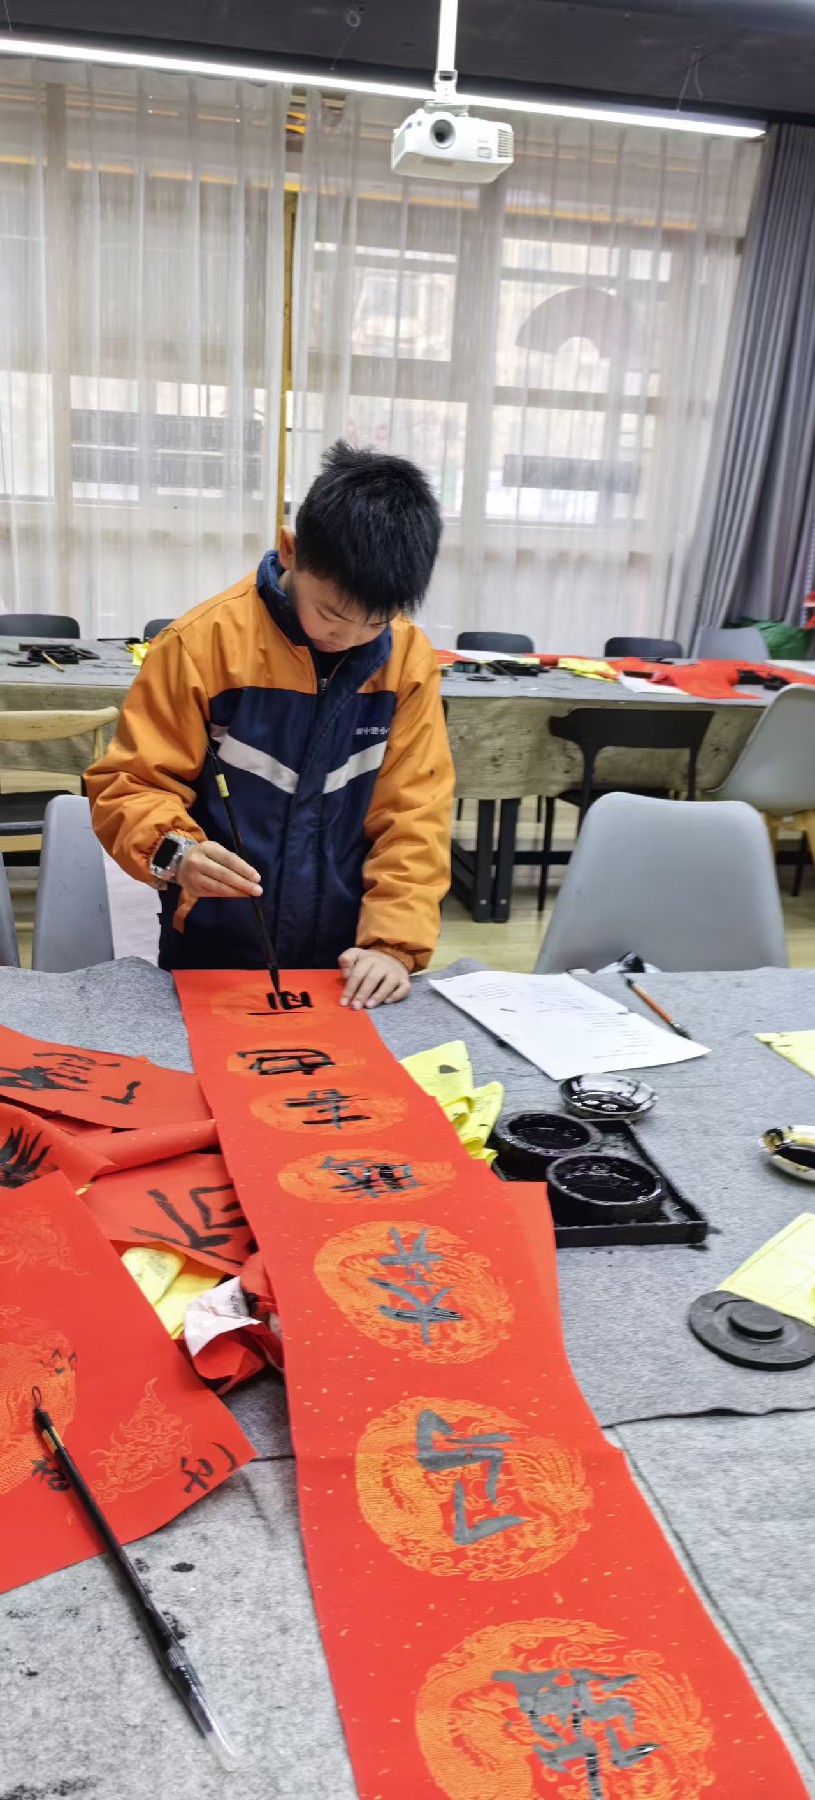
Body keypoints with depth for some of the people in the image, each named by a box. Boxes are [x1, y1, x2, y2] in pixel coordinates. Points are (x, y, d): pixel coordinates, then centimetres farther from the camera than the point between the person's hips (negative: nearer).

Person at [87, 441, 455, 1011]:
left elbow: (415, 812, -1)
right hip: (214, 959, -1)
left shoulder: (409, 658, -3)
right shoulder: (204, 641, -11)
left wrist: (395, 942, -13)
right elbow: (129, 783, -5)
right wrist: (174, 851, -25)